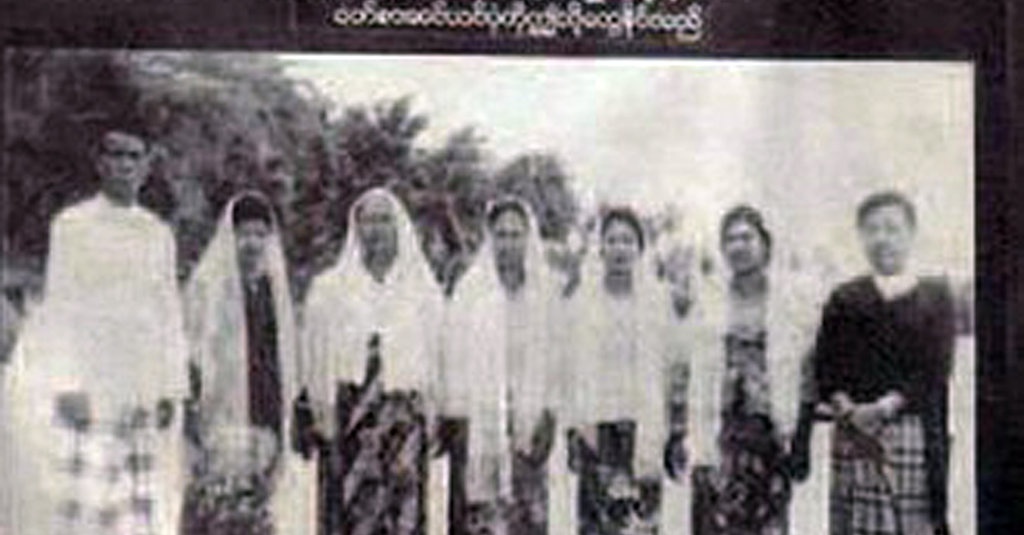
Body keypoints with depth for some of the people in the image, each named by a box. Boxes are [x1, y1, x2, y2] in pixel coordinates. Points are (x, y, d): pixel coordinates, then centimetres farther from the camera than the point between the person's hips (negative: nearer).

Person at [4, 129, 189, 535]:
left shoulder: (159, 234, 12)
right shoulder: (72, 224, 2)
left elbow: (168, 312, 12)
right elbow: (59, 304, -4)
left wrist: (172, 391, 4)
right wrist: (67, 387, -12)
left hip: (139, 386, 4)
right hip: (79, 379, -3)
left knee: (143, 502, -1)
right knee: (72, 499, -7)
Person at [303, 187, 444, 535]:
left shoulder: (423, 291, 10)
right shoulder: (330, 289, 10)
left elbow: (434, 361, 7)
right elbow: (318, 360, 8)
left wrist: (429, 419, 0)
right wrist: (324, 416, -1)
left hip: (405, 417, 0)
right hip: (349, 413, 0)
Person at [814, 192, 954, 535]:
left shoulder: (934, 298, 7)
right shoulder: (844, 300, 12)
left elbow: (934, 374, -3)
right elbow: (825, 371, 5)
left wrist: (884, 407, -17)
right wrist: (848, 410, -14)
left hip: (912, 431, -1)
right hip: (854, 436, 1)